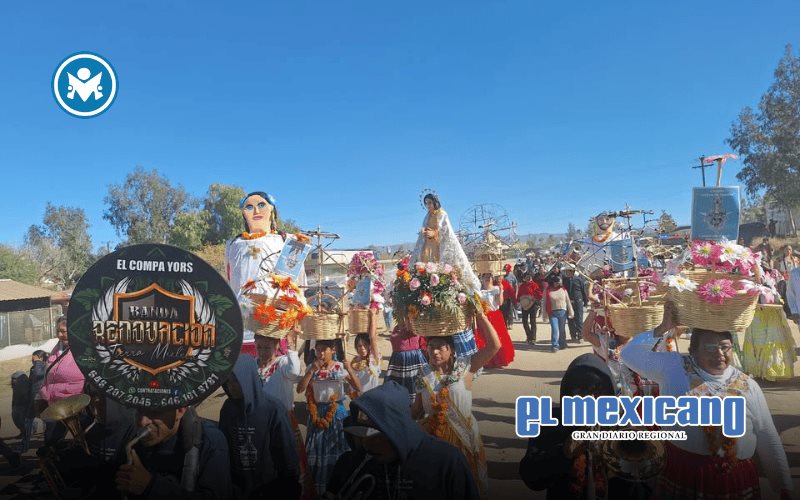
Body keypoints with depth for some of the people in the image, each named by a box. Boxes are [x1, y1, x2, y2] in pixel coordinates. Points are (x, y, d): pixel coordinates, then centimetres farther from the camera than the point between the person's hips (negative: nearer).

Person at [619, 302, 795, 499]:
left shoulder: (748, 386, 2)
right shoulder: (672, 367, -3)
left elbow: (769, 442, 8)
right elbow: (630, 353, -5)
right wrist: (663, 328, -11)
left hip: (735, 481, 2)